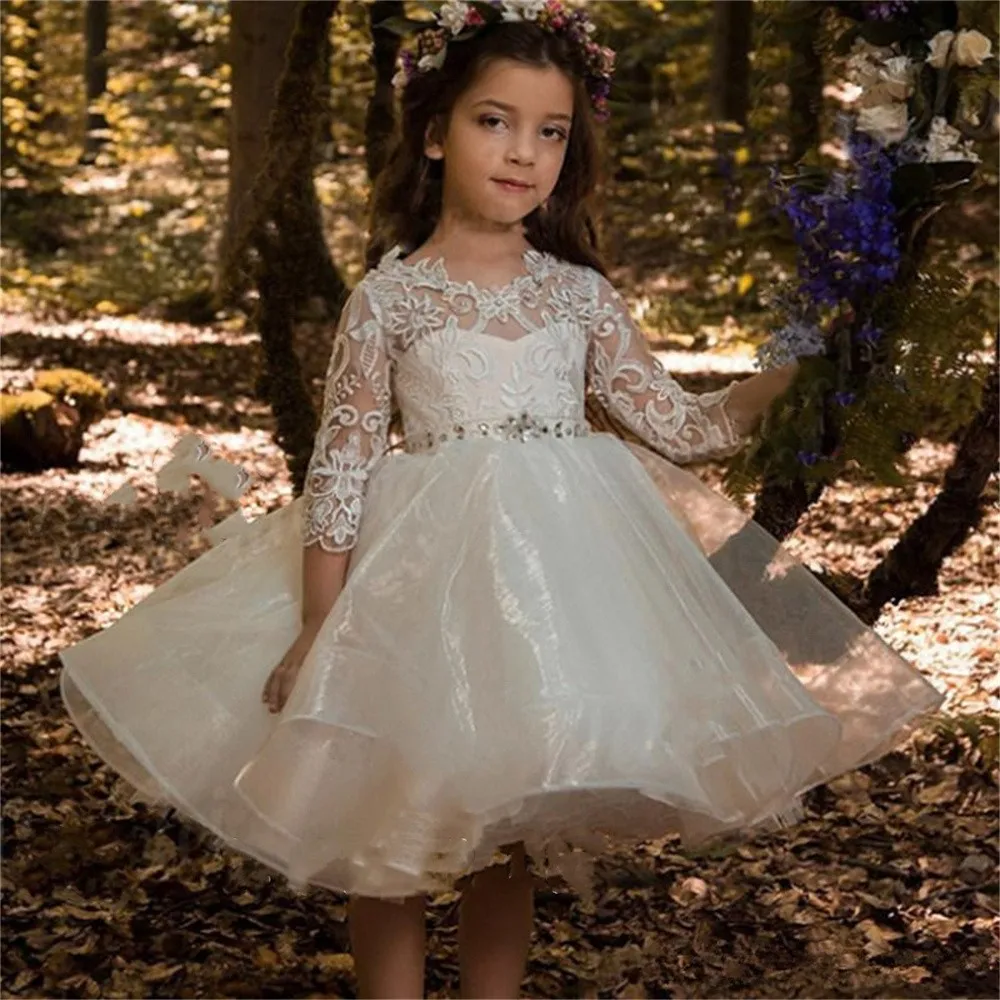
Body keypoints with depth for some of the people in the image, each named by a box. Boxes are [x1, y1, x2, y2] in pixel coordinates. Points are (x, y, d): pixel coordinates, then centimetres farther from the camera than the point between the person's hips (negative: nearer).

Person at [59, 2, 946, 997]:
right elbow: (339, 469, -5)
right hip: (427, 578, -3)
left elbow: (675, 426, 7)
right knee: (394, 839, 4)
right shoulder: (389, 297, -5)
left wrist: (784, 374, -5)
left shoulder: (581, 296, 4)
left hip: (564, 570, 3)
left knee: (514, 843, 13)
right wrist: (319, 630, -7)